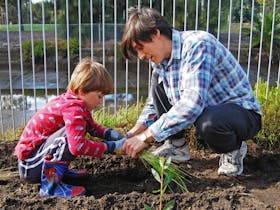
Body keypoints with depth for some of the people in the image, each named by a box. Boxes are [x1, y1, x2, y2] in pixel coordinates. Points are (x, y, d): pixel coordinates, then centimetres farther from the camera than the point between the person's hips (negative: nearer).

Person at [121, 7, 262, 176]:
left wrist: (146, 136, -33)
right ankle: (177, 146, 6)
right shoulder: (160, 60, 0)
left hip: (242, 111, -7)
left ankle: (234, 150, -5)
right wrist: (137, 130, -7)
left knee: (208, 122, -41)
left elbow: (192, 104, -37)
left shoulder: (198, 44, -26)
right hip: (207, 108, 8)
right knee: (158, 79, -1)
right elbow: (155, 103, 11)